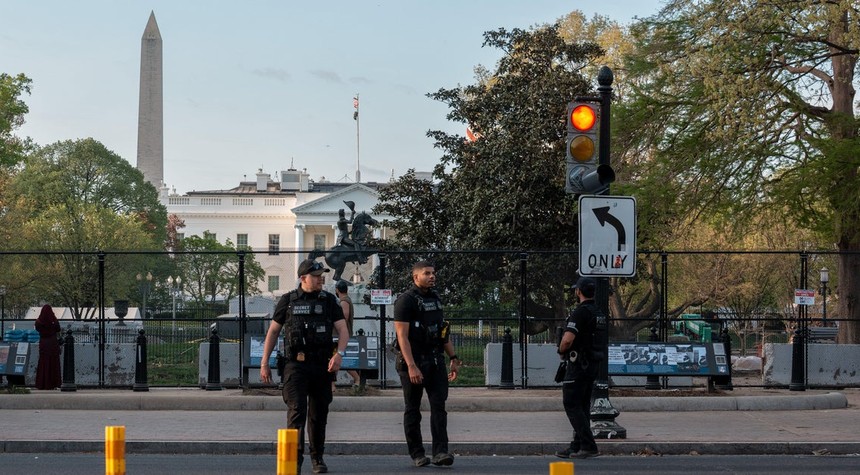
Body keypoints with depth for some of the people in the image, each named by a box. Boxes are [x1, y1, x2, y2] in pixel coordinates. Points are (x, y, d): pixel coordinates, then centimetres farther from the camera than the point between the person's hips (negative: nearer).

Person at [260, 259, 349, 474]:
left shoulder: (329, 300, 7)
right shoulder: (288, 300, 4)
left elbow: (343, 330, 1)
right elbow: (273, 331, 9)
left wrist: (339, 354, -18)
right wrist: (264, 364, 5)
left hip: (322, 365, 2)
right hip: (296, 365, -2)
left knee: (319, 414, 10)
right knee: (296, 411, -12)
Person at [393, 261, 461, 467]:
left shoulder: (435, 298, 13)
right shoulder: (406, 300, -10)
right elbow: (402, 336, -16)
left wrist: (453, 358, 14)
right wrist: (411, 366, -23)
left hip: (435, 361, 6)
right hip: (413, 362, -6)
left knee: (439, 406, -4)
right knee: (413, 410, 4)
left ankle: (440, 451, -7)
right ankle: (417, 454, 11)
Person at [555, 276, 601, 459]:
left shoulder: (580, 312, -17)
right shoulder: (598, 313, 12)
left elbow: (567, 339, -26)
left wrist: (561, 351, -5)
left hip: (578, 365, -9)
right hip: (593, 365, 9)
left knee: (571, 405, -6)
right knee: (583, 406, 11)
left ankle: (589, 446, -12)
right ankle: (576, 447, 14)